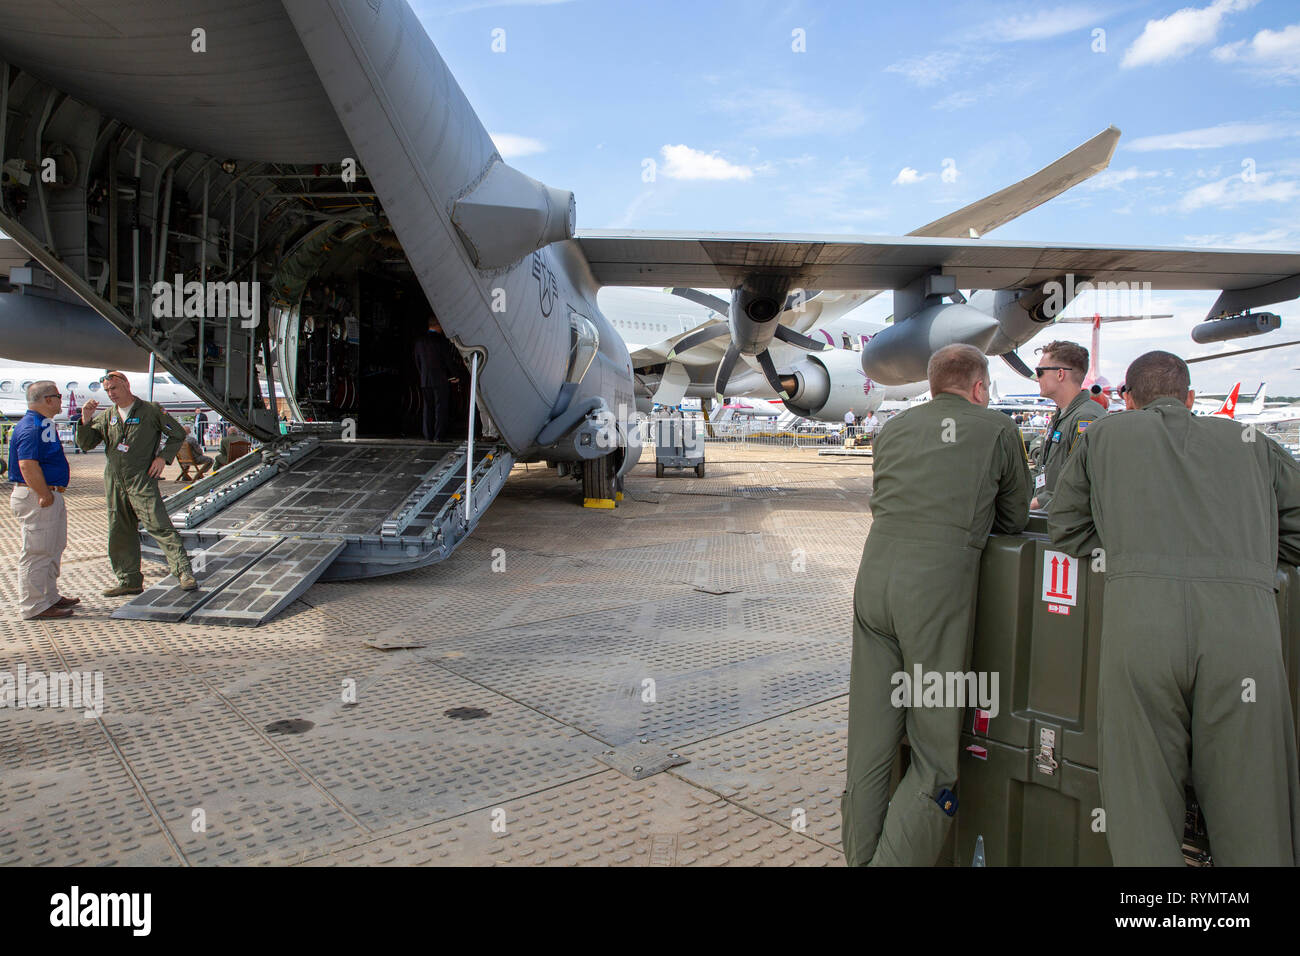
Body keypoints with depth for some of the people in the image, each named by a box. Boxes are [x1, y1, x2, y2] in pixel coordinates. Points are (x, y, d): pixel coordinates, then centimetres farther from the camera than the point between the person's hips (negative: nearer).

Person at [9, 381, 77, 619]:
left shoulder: (44, 424, 15)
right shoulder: (30, 428, -18)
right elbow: (27, 465, -26)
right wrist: (45, 495, -24)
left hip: (50, 496, 11)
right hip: (36, 499, -11)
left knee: (53, 549, 20)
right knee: (36, 552, -4)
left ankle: (49, 597, 32)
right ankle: (35, 607, 3)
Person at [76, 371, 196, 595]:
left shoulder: (151, 410, 0)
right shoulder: (107, 416, 14)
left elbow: (178, 434, 6)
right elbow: (85, 444, 10)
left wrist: (163, 457, -6)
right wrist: (86, 420, -6)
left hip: (142, 480, -6)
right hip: (114, 482, 6)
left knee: (159, 526, -15)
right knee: (119, 533, 8)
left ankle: (183, 572, -16)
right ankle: (130, 581, 17)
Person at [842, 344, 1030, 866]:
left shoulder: (894, 427, 19)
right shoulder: (996, 428, 10)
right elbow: (1015, 520, 17)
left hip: (874, 574, 5)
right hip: (938, 583, -4)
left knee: (869, 743, 12)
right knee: (937, 751, 4)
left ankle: (860, 855, 20)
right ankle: (895, 860, -2)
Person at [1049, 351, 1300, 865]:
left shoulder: (1105, 433, 24)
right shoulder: (1247, 441, 27)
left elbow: (1066, 529, 23)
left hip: (1139, 615, -1)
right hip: (1244, 618, 2)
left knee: (1141, 810, 5)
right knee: (1252, 822, 7)